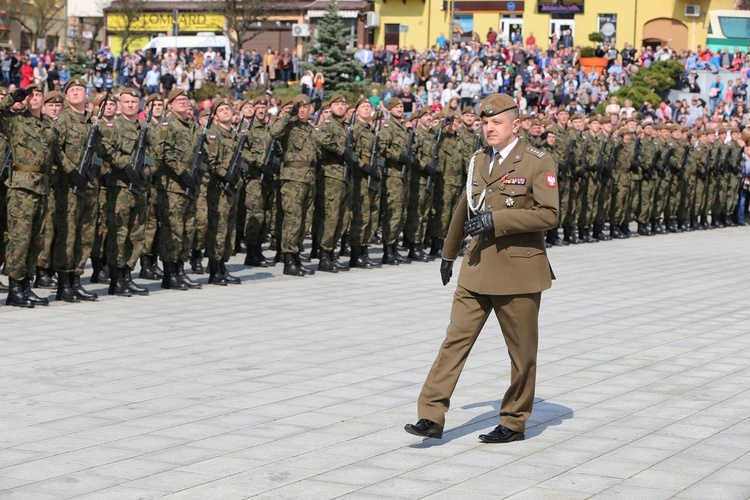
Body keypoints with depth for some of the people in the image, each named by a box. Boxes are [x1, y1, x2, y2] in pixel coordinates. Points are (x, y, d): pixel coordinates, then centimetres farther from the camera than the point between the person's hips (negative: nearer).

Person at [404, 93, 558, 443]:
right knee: (455, 340, -3)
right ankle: (432, 417, -5)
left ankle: (514, 423, 18)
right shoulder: (478, 161, 13)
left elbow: (549, 214, -15)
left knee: (522, 353, 5)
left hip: (518, 269, -5)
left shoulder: (538, 163, -6)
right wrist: (448, 253, 32)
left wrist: (496, 220, -21)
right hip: (477, 269, 5)